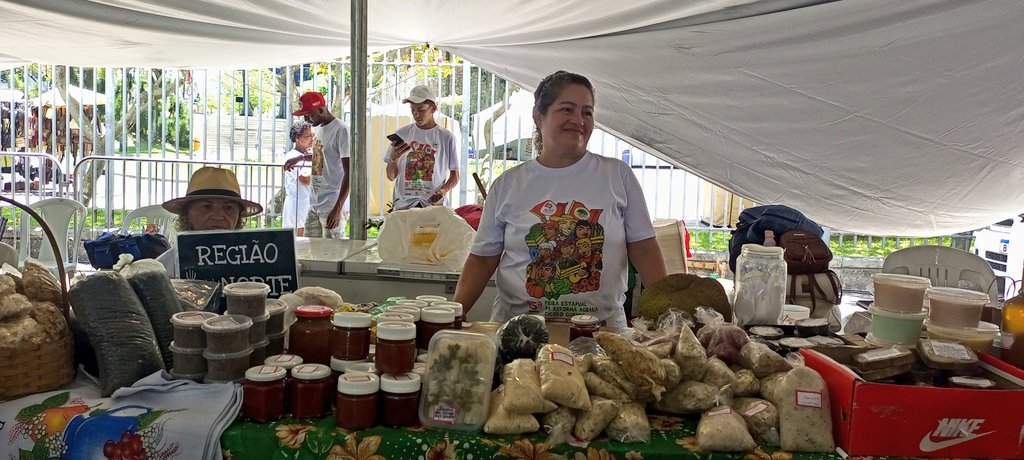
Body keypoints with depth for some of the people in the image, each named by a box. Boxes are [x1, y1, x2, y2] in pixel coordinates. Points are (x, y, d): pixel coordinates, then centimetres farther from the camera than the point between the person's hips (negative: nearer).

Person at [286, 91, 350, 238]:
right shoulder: (320, 129, 14)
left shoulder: (341, 130, -13)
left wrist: (337, 209, -22)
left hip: (332, 208, -8)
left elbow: (349, 172, -17)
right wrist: (300, 158, 35)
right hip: (314, 206, 8)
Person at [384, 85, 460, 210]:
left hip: (434, 202, -1)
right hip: (404, 203, 1)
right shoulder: (402, 134, 5)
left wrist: (443, 190, -11)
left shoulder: (446, 138, 1)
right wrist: (393, 158, -12)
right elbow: (391, 176, 8)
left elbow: (454, 174, 8)